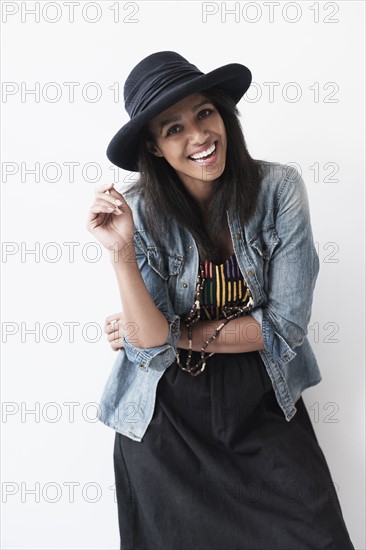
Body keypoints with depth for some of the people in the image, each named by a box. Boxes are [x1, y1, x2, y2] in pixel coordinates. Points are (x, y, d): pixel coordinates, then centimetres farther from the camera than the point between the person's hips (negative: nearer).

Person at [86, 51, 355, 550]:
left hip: (263, 404, 0)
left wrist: (176, 334, -14)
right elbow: (153, 351, -18)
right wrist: (121, 250, -30)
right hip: (166, 415, 0)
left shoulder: (278, 189, -14)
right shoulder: (139, 212, -13)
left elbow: (287, 326, -14)